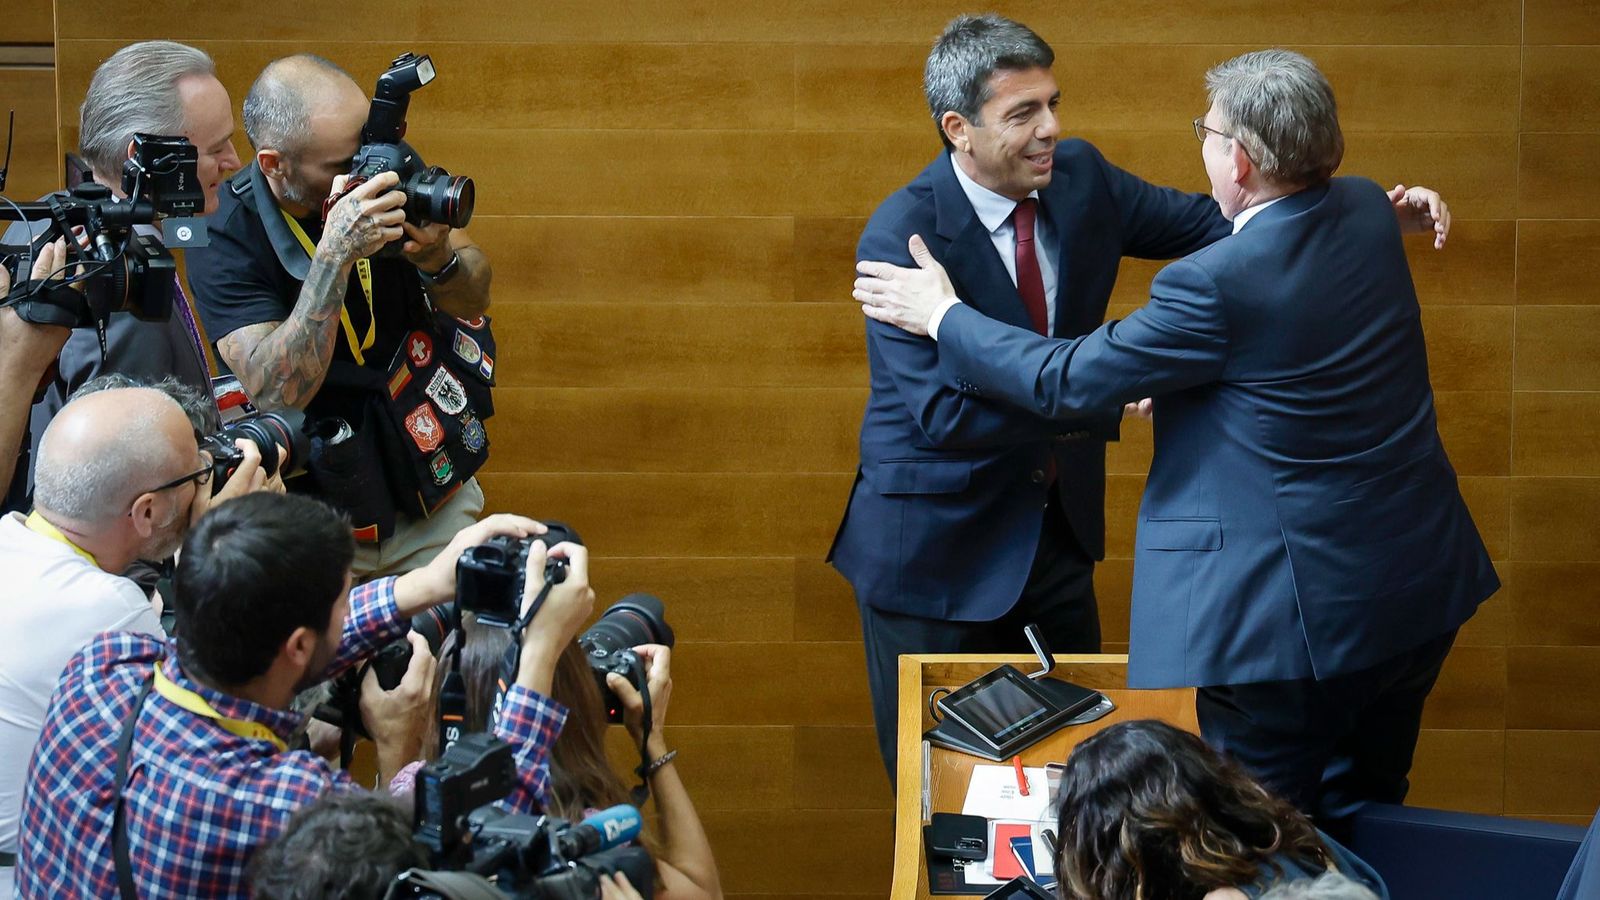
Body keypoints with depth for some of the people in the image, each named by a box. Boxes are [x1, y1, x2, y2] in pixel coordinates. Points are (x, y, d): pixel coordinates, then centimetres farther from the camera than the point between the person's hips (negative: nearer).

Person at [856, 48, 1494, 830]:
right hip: (1419, 590, 8)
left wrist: (943, 317, 3)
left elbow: (1064, 381, -12)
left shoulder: (1215, 284, -22)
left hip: (1290, 612, -8)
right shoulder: (1368, 216, 0)